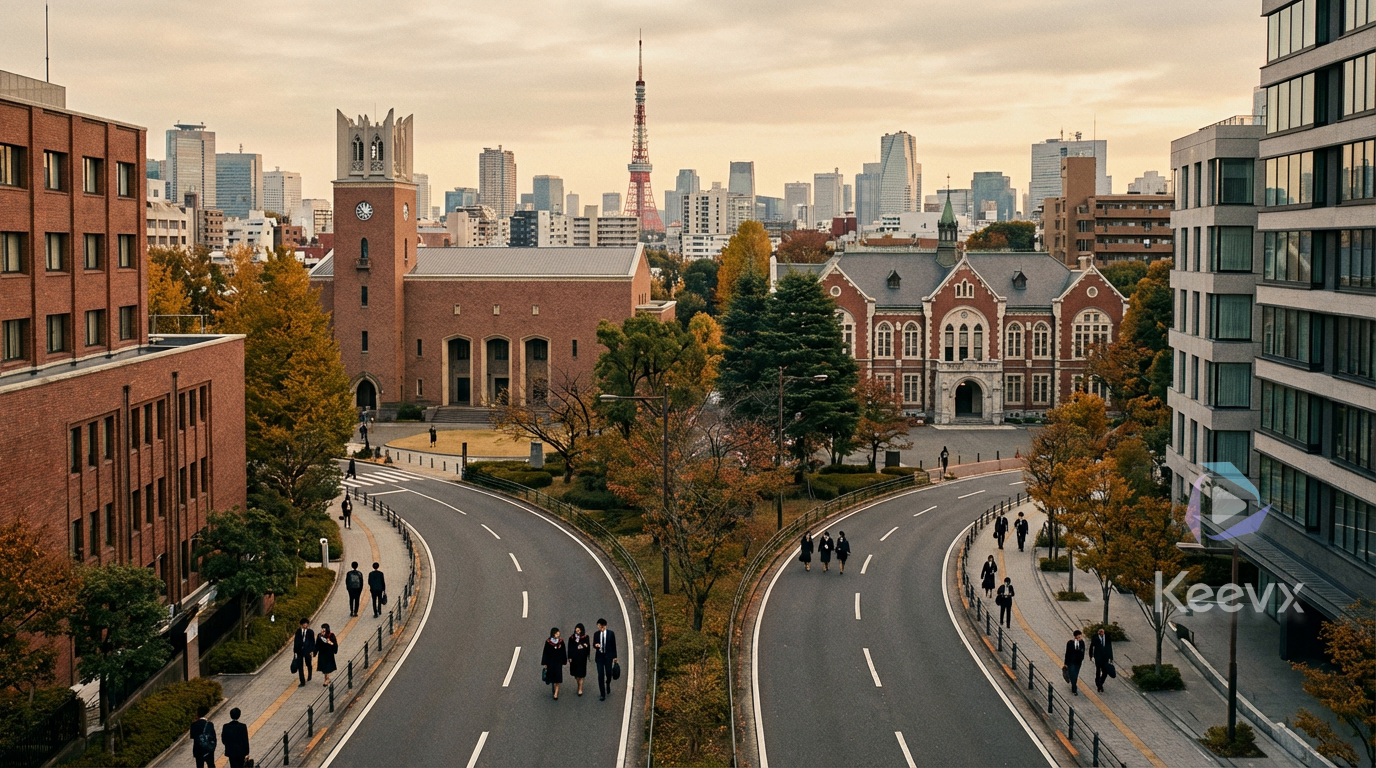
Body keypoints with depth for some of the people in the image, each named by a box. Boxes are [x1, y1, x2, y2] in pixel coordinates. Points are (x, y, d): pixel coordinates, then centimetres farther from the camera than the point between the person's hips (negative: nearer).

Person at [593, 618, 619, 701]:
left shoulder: (611, 633, -2)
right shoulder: (596, 634, 5)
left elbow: (613, 645, 2)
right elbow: (593, 645, 11)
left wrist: (615, 657, 0)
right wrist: (595, 645, -15)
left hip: (608, 656, -1)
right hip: (599, 656, 1)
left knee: (608, 673, 0)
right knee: (600, 675, -2)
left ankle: (608, 684, 37)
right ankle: (602, 694, 2)